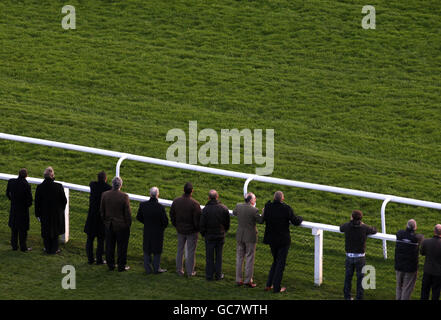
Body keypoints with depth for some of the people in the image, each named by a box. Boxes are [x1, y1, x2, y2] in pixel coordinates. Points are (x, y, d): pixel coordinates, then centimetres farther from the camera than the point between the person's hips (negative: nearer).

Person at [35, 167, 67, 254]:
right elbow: (64, 200, -10)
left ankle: (48, 249, 27)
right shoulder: (58, 186, -20)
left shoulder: (40, 187, -17)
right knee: (55, 231, 18)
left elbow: (37, 202, -8)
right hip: (57, 213, 0)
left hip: (45, 214, 0)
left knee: (46, 231, 18)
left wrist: (37, 214, 5)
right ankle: (54, 249, 25)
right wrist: (62, 209, 11)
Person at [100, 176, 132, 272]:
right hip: (122, 226, -3)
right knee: (122, 246, 8)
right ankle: (121, 266, 15)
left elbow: (102, 211, 2)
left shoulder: (105, 195, -7)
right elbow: (127, 213, -12)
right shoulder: (124, 196, -19)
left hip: (109, 225, 3)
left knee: (110, 246, 13)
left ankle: (110, 265, 21)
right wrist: (128, 224, 1)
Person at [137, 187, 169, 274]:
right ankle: (156, 268, 25)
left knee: (147, 251, 19)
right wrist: (162, 227, 6)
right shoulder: (160, 207, -25)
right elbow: (165, 221, -16)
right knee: (157, 251, 15)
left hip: (147, 231, 3)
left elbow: (139, 217, -2)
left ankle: (148, 268, 25)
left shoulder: (143, 205, -15)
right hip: (158, 232, -3)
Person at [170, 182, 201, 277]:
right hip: (191, 230, -4)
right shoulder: (195, 204, -22)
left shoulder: (176, 201, -6)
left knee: (180, 250, 17)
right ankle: (190, 271, 13)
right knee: (191, 251, 7)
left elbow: (172, 215, 6)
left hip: (180, 230, 4)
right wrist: (198, 229, 0)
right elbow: (197, 219, -18)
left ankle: (179, 270, 23)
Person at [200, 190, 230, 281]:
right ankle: (218, 274, 15)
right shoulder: (224, 208, -7)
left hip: (209, 236, -2)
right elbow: (227, 223, 2)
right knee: (218, 256, 11)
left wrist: (203, 233, 7)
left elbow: (202, 224, -10)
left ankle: (209, 275, 11)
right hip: (220, 236, 2)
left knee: (209, 256, 7)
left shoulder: (206, 209, -16)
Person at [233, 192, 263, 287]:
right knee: (249, 259, 4)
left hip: (240, 236, 5)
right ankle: (248, 280, 5)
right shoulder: (254, 210, -19)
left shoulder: (238, 206, -4)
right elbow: (260, 221, -8)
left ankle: (238, 279, 17)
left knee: (239, 258, 14)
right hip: (250, 237, -5)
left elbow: (234, 213, 17)